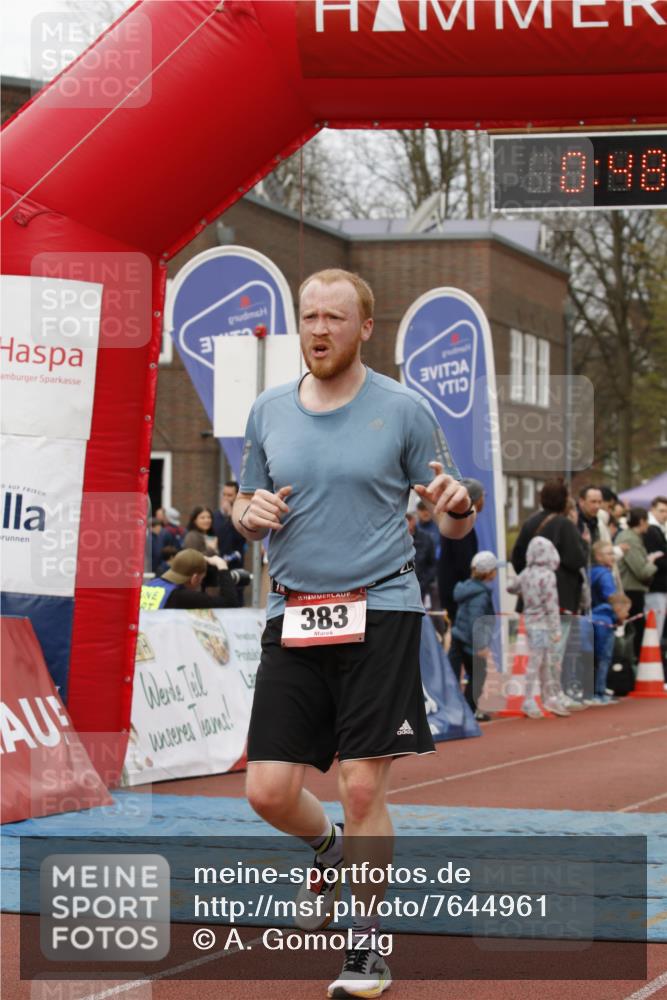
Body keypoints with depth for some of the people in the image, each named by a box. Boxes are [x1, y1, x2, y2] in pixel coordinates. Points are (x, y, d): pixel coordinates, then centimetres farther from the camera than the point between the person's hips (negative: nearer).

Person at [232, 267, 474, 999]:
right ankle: (330, 850, 34)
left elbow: (452, 525, 4)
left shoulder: (403, 410, 0)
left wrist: (457, 505, -20)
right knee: (269, 790, -1)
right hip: (292, 617, 3)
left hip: (379, 611, -3)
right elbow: (245, 515, 19)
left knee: (363, 787, -7)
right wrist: (252, 513, -5)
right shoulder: (268, 412, 9)